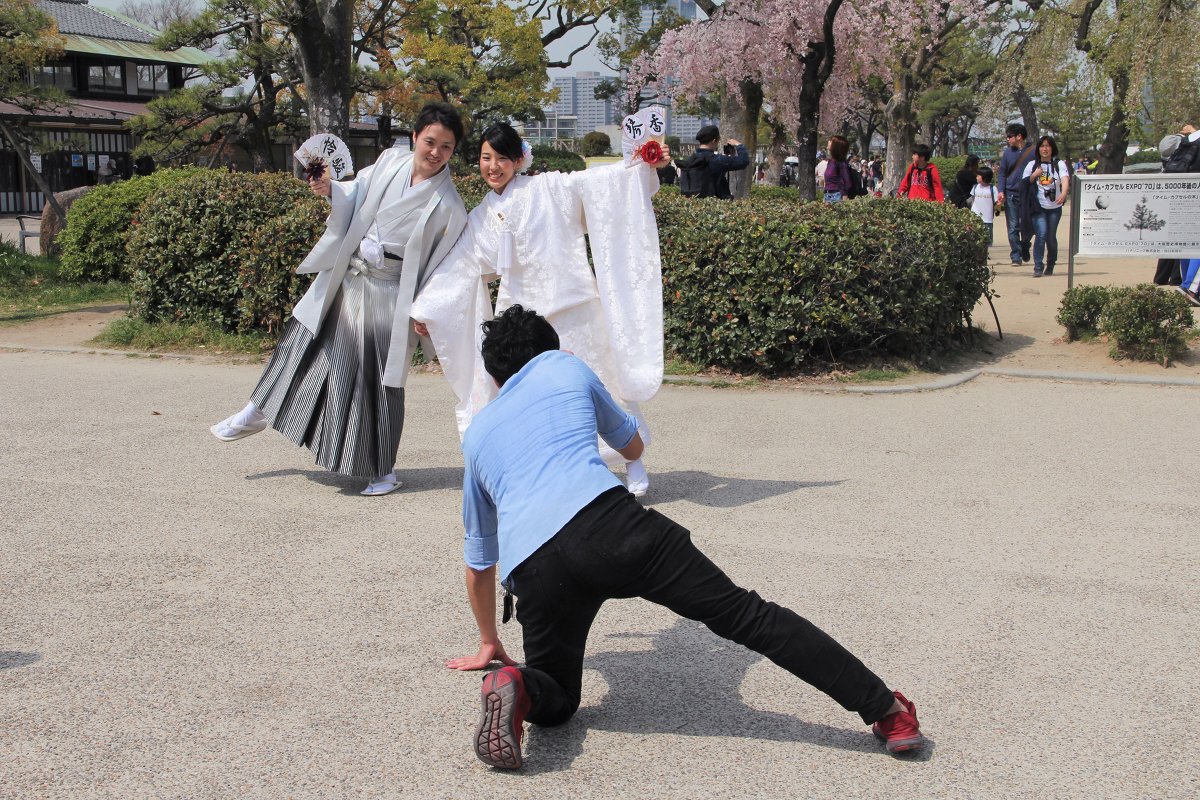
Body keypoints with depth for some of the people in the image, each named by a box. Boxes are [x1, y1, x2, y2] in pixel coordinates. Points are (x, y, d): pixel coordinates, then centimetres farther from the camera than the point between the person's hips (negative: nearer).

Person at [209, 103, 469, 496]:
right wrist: (331, 190, -8)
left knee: (381, 377, 1)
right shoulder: (391, 160, -1)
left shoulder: (448, 205, -12)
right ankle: (256, 413, 35)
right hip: (345, 276, 5)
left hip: (388, 292, -5)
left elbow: (443, 267, -9)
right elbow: (357, 195, 12)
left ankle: (383, 471, 14)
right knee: (302, 342, 15)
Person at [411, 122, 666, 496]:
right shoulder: (481, 218, 12)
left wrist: (645, 166, -24)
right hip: (522, 314, 4)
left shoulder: (547, 189, -2)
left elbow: (596, 182, -10)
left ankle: (632, 456, 16)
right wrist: (424, 308, 21)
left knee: (601, 381, 1)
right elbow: (457, 266, 18)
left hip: (572, 307, -4)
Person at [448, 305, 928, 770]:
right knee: (745, 615, 3)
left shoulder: (475, 436, 33)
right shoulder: (564, 367, 28)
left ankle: (517, 689, -13)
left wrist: (488, 643, 56)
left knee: (556, 702, 21)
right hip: (608, 522, -1)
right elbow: (633, 447, 43)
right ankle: (886, 710, -5)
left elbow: (478, 561, 42)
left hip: (533, 570, 2)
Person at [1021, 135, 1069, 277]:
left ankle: (1050, 266, 27)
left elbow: (1065, 180, -14)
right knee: (1041, 234, -17)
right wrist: (1035, 175, -10)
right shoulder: (1032, 165, 8)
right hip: (1038, 206, -1)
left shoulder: (1059, 164, 3)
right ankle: (1038, 267, -14)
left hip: (1055, 207, 1)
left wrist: (1063, 193, -33)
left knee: (1051, 237, 8)